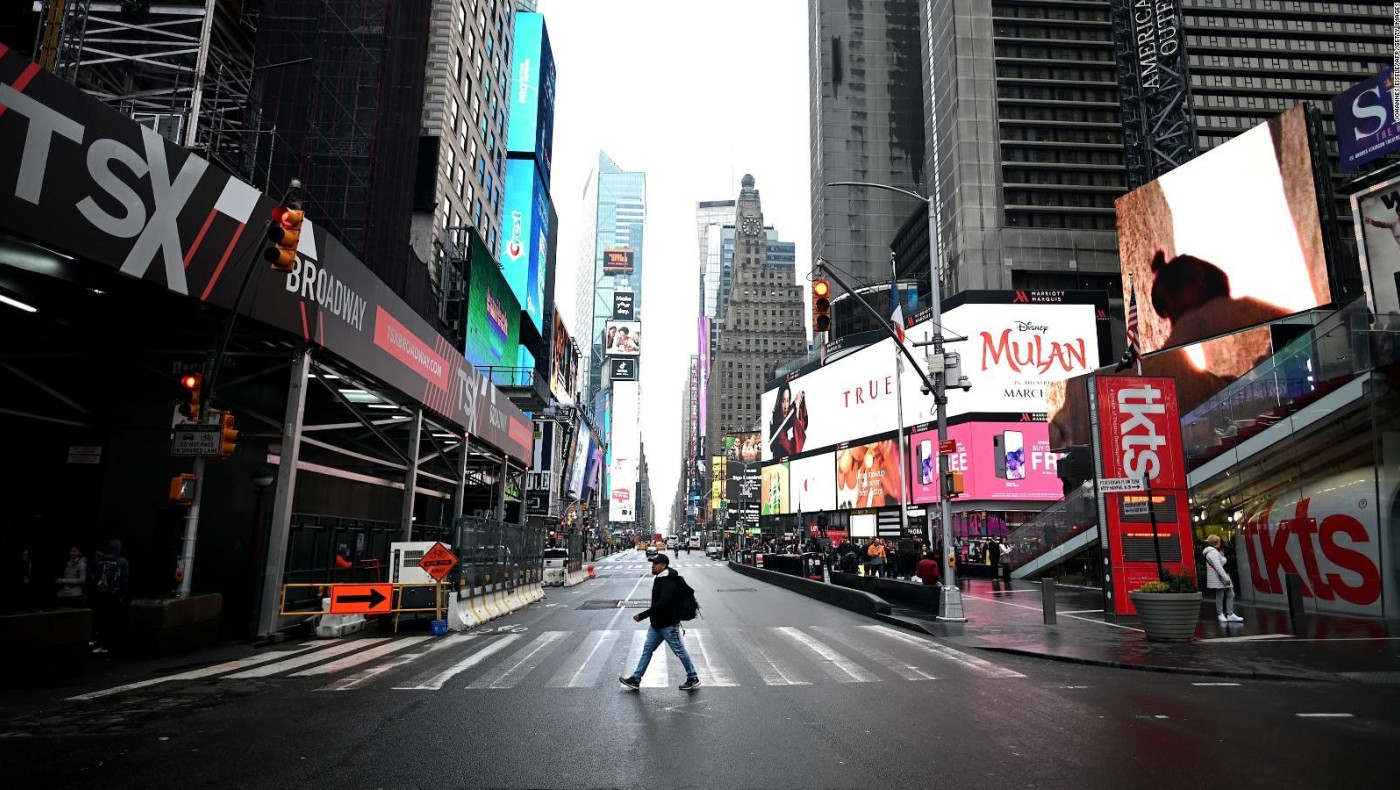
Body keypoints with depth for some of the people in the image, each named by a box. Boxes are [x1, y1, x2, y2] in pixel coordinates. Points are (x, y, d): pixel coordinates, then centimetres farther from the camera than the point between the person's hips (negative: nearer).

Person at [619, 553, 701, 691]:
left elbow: (662, 604, -32)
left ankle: (693, 679, 16)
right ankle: (635, 679, 19)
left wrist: (642, 615, -30)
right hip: (656, 624, 10)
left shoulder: (668, 583, -22)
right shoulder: (660, 579, 9)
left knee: (679, 651, 2)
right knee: (647, 649, 12)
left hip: (668, 625, -10)